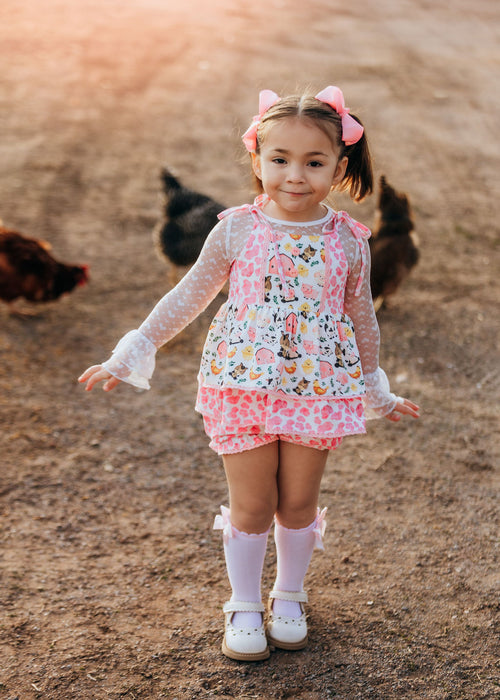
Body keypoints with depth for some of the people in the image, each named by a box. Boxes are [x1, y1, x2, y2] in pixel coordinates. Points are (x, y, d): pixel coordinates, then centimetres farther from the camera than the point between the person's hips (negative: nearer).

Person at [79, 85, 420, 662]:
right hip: (244, 385, -1)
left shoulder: (348, 240, -3)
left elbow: (362, 319, 11)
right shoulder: (236, 230, -6)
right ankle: (243, 607, 25)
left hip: (319, 390, 1)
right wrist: (131, 355, 4)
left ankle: (289, 598, 34)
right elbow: (188, 297, 4)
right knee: (251, 505, 6)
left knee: (298, 503, 11)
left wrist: (376, 390, 20)